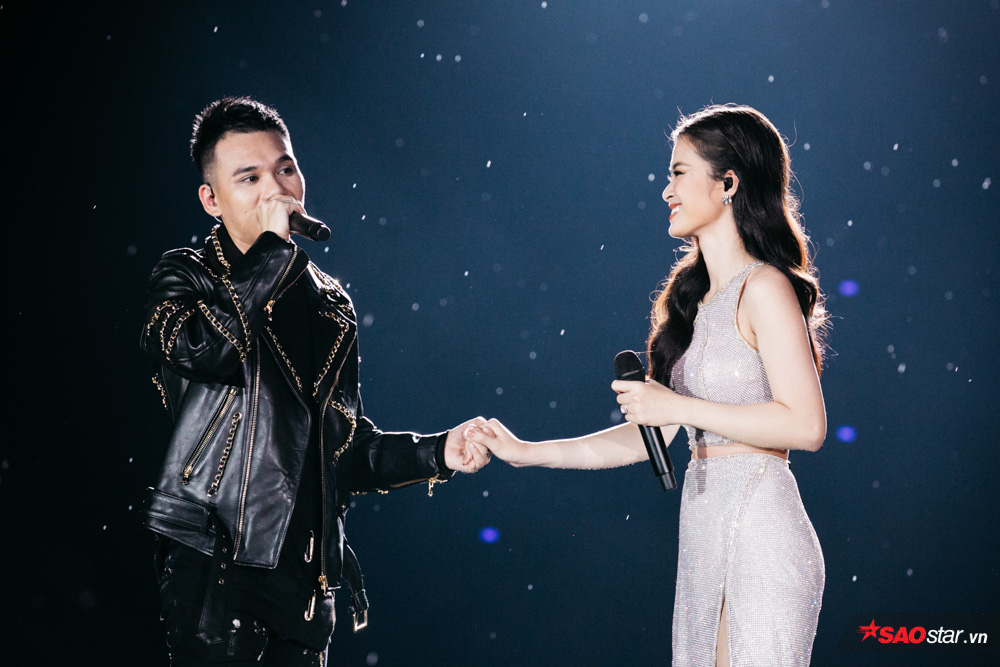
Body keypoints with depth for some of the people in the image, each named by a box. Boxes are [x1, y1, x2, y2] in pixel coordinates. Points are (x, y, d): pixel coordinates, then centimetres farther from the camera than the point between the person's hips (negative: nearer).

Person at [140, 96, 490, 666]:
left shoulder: (332, 305, 17)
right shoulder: (186, 277, 3)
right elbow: (200, 350, -22)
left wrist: (438, 453, 7)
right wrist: (273, 246, -14)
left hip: (308, 578, 5)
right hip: (217, 569, -5)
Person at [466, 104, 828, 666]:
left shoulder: (764, 289, -9)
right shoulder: (693, 297, 15)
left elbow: (806, 424, -18)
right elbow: (650, 437, 16)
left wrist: (677, 406, -16)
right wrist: (529, 453, 13)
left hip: (759, 534, -8)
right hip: (703, 535, 8)